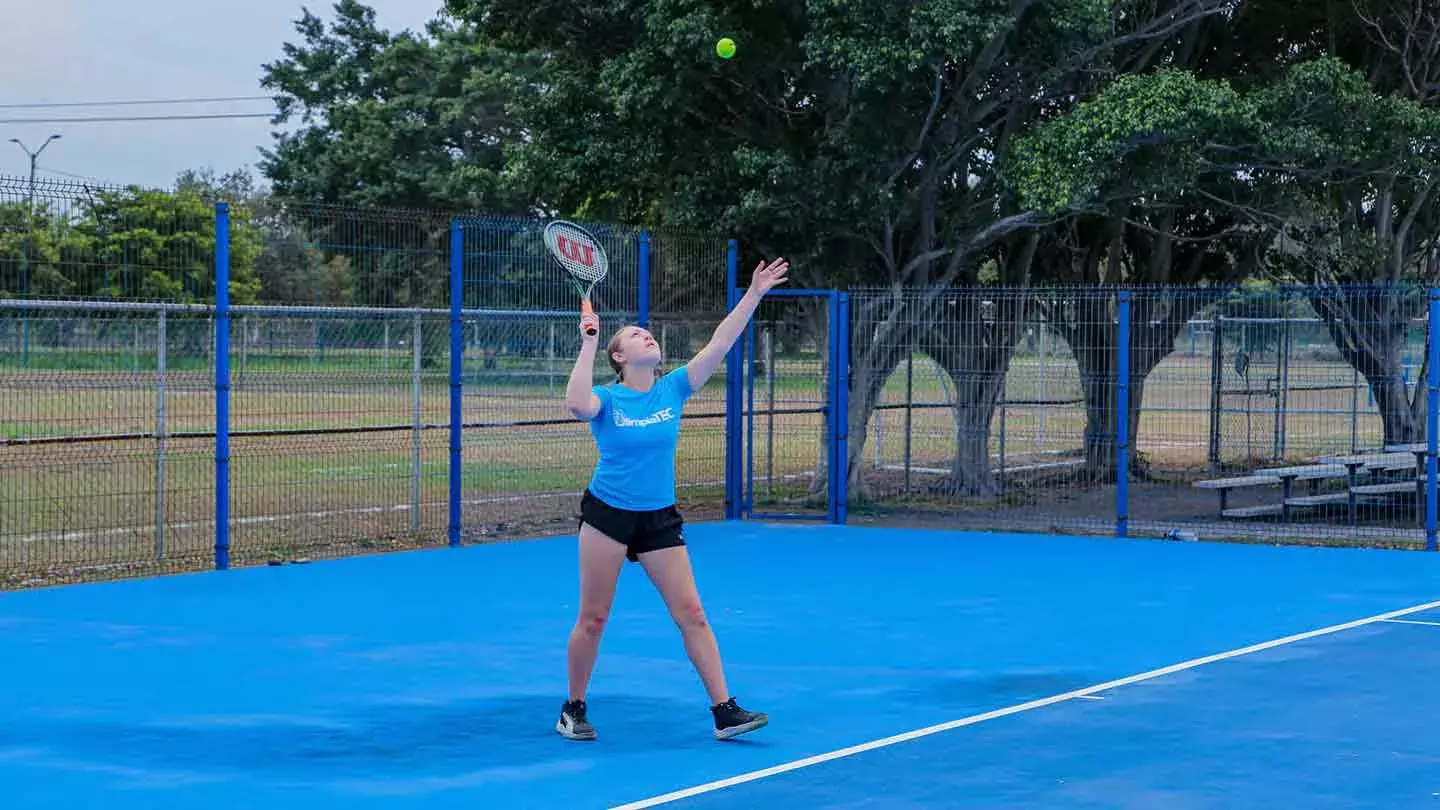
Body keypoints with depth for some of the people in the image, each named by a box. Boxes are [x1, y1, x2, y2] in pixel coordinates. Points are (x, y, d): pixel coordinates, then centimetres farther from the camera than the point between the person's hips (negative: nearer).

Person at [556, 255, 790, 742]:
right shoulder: (606, 399, -8)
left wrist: (754, 294, -11)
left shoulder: (673, 388, 1)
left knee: (691, 614, -2)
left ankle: (724, 711, -1)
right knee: (593, 618, 2)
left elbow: (719, 345, -5)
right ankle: (573, 710, 18)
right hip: (607, 515, -3)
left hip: (659, 519, 3)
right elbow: (576, 405, -32)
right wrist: (588, 344, -27)